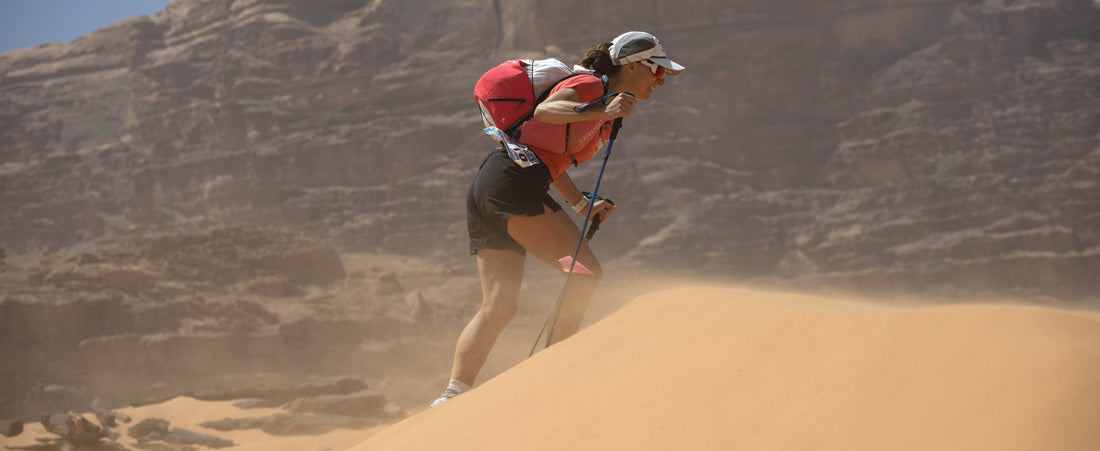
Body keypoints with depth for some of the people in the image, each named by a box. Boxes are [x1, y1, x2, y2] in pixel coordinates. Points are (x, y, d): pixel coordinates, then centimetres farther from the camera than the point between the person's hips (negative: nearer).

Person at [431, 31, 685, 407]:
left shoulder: (606, 120, 26)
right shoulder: (589, 86, -2)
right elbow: (544, 111, -21)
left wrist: (581, 204, 17)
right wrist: (601, 113, -31)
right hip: (513, 180, -10)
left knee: (499, 307, 3)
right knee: (586, 272, -11)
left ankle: (453, 395, -4)